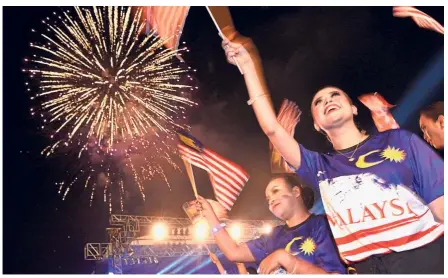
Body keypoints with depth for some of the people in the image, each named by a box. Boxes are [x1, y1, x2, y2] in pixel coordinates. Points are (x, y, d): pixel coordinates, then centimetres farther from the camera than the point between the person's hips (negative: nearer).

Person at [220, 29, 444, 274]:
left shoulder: (400, 141, 8)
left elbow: (441, 204, 2)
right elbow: (272, 129, 4)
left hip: (428, 257, -2)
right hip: (368, 268, 2)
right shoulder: (320, 167, 11)